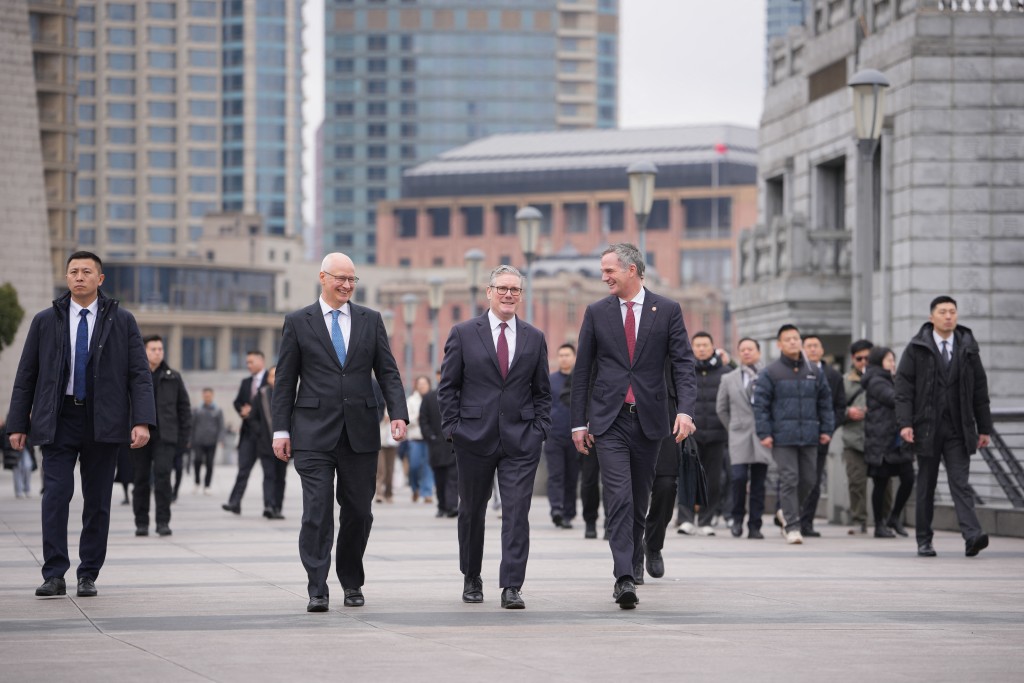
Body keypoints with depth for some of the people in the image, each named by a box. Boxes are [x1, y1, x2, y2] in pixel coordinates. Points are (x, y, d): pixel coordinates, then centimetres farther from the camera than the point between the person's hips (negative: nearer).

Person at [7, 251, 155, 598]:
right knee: (56, 495, -10)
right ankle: (54, 576, -9)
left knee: (98, 500, 3)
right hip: (59, 419, 0)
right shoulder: (45, 321, 8)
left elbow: (140, 374, 1)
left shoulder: (122, 321, 6)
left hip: (103, 422, 0)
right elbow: (26, 376, 9)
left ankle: (88, 576, 11)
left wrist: (142, 421, -11)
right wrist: (17, 424, 4)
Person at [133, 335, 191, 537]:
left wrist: (184, 436, 5)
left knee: (162, 475, -13)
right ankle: (141, 523, 12)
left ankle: (163, 522, -8)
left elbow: (184, 407, 12)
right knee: (141, 479, 3)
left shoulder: (173, 378, 10)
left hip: (164, 437, 0)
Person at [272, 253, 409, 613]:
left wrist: (398, 414, -7)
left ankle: (352, 583, 23)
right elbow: (285, 380, 5)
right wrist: (281, 429, 0)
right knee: (317, 512, -8)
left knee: (358, 511, 7)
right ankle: (317, 591, -7)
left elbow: (388, 371, 7)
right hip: (314, 434, -2)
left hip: (360, 432, 2)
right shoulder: (298, 322, 4)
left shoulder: (370, 320, 10)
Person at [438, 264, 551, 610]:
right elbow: (448, 386, 4)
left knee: (517, 513, -7)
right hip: (474, 438, 0)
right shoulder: (464, 334, 3)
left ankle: (511, 587, -8)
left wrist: (540, 430, 1)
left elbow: (542, 391, 13)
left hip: (521, 439, 1)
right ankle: (471, 579, 28)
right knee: (471, 510, 11)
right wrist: (453, 428, -4)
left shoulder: (534, 338, 9)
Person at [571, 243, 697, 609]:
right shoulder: (597, 312, 6)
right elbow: (582, 370, 9)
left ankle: (632, 567, 25)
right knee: (619, 498, -14)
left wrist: (685, 409, -16)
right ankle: (624, 578, -21)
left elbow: (683, 363, -1)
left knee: (639, 500, 10)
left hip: (649, 420, 1)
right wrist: (579, 421, 6)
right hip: (609, 420, -1)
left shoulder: (667, 311, 3)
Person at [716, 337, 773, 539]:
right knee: (739, 477, -14)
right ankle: (737, 518, 4)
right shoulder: (729, 379, 10)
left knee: (758, 484, 1)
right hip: (739, 436, 0)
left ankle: (754, 526, 6)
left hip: (763, 437, 0)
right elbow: (721, 408, 18)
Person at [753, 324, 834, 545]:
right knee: (789, 479, -8)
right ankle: (792, 527, -5)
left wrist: (826, 429, 9)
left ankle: (788, 514, 29)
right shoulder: (770, 374, -1)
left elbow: (825, 402, 16)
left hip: (809, 437, 4)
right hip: (782, 437, -4)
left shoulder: (815, 373, 11)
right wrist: (764, 433, -9)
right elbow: (760, 404, -2)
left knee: (808, 479, 6)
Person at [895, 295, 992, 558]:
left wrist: (984, 428, 8)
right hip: (927, 428, -1)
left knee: (960, 482, -9)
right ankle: (924, 541, 12)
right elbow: (903, 386, -3)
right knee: (926, 486, 6)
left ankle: (972, 536, -22)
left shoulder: (968, 349, 8)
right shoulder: (916, 349, 1)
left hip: (958, 430, 1)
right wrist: (905, 423, -13)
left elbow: (980, 390, 11)